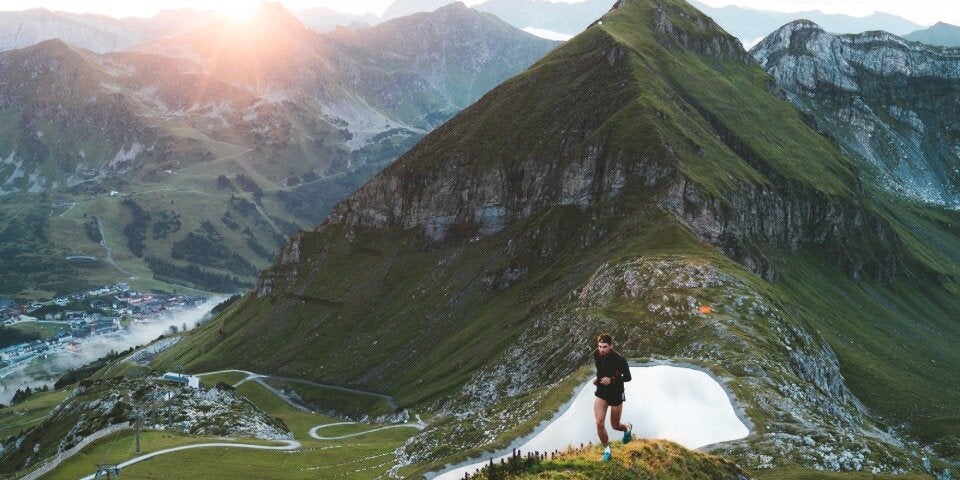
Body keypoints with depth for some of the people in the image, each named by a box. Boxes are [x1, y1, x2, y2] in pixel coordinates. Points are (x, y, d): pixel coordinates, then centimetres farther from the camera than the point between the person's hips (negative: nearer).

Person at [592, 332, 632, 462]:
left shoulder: (619, 359, -22)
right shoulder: (596, 354, -7)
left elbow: (628, 377, -13)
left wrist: (612, 380, -26)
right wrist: (597, 378, 0)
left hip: (616, 394, -3)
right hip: (601, 393, 3)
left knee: (615, 426, 11)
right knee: (599, 423, -12)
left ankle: (628, 427, 48)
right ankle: (607, 451, 8)